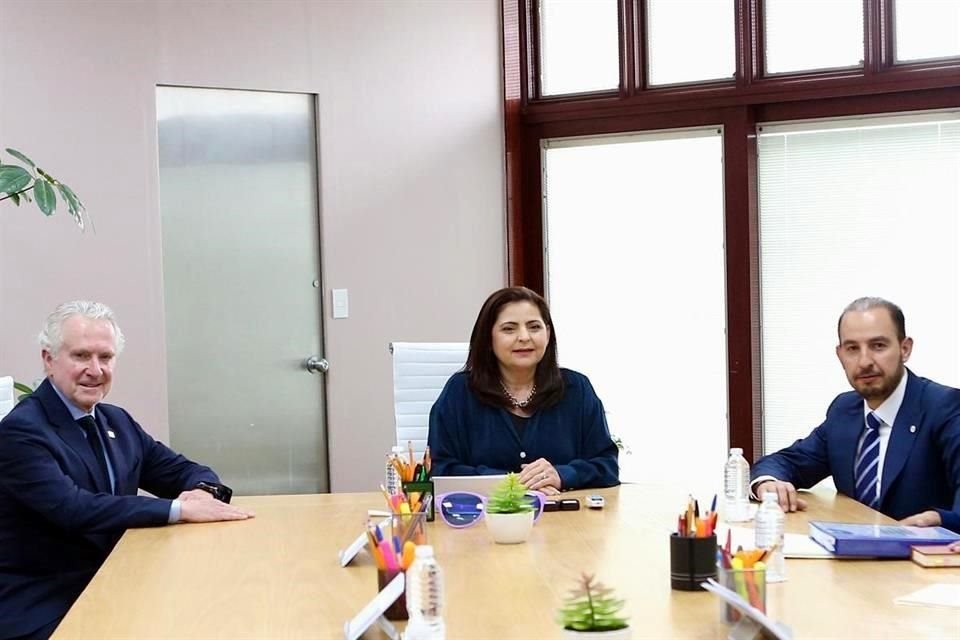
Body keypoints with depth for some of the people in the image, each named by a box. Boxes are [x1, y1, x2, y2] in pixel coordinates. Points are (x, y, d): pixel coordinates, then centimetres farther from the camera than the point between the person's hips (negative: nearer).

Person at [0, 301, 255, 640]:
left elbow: (183, 471, 12)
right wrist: (179, 509, -27)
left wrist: (203, 491, -12)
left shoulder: (117, 421, 9)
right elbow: (73, 509, -25)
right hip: (41, 610, -7)